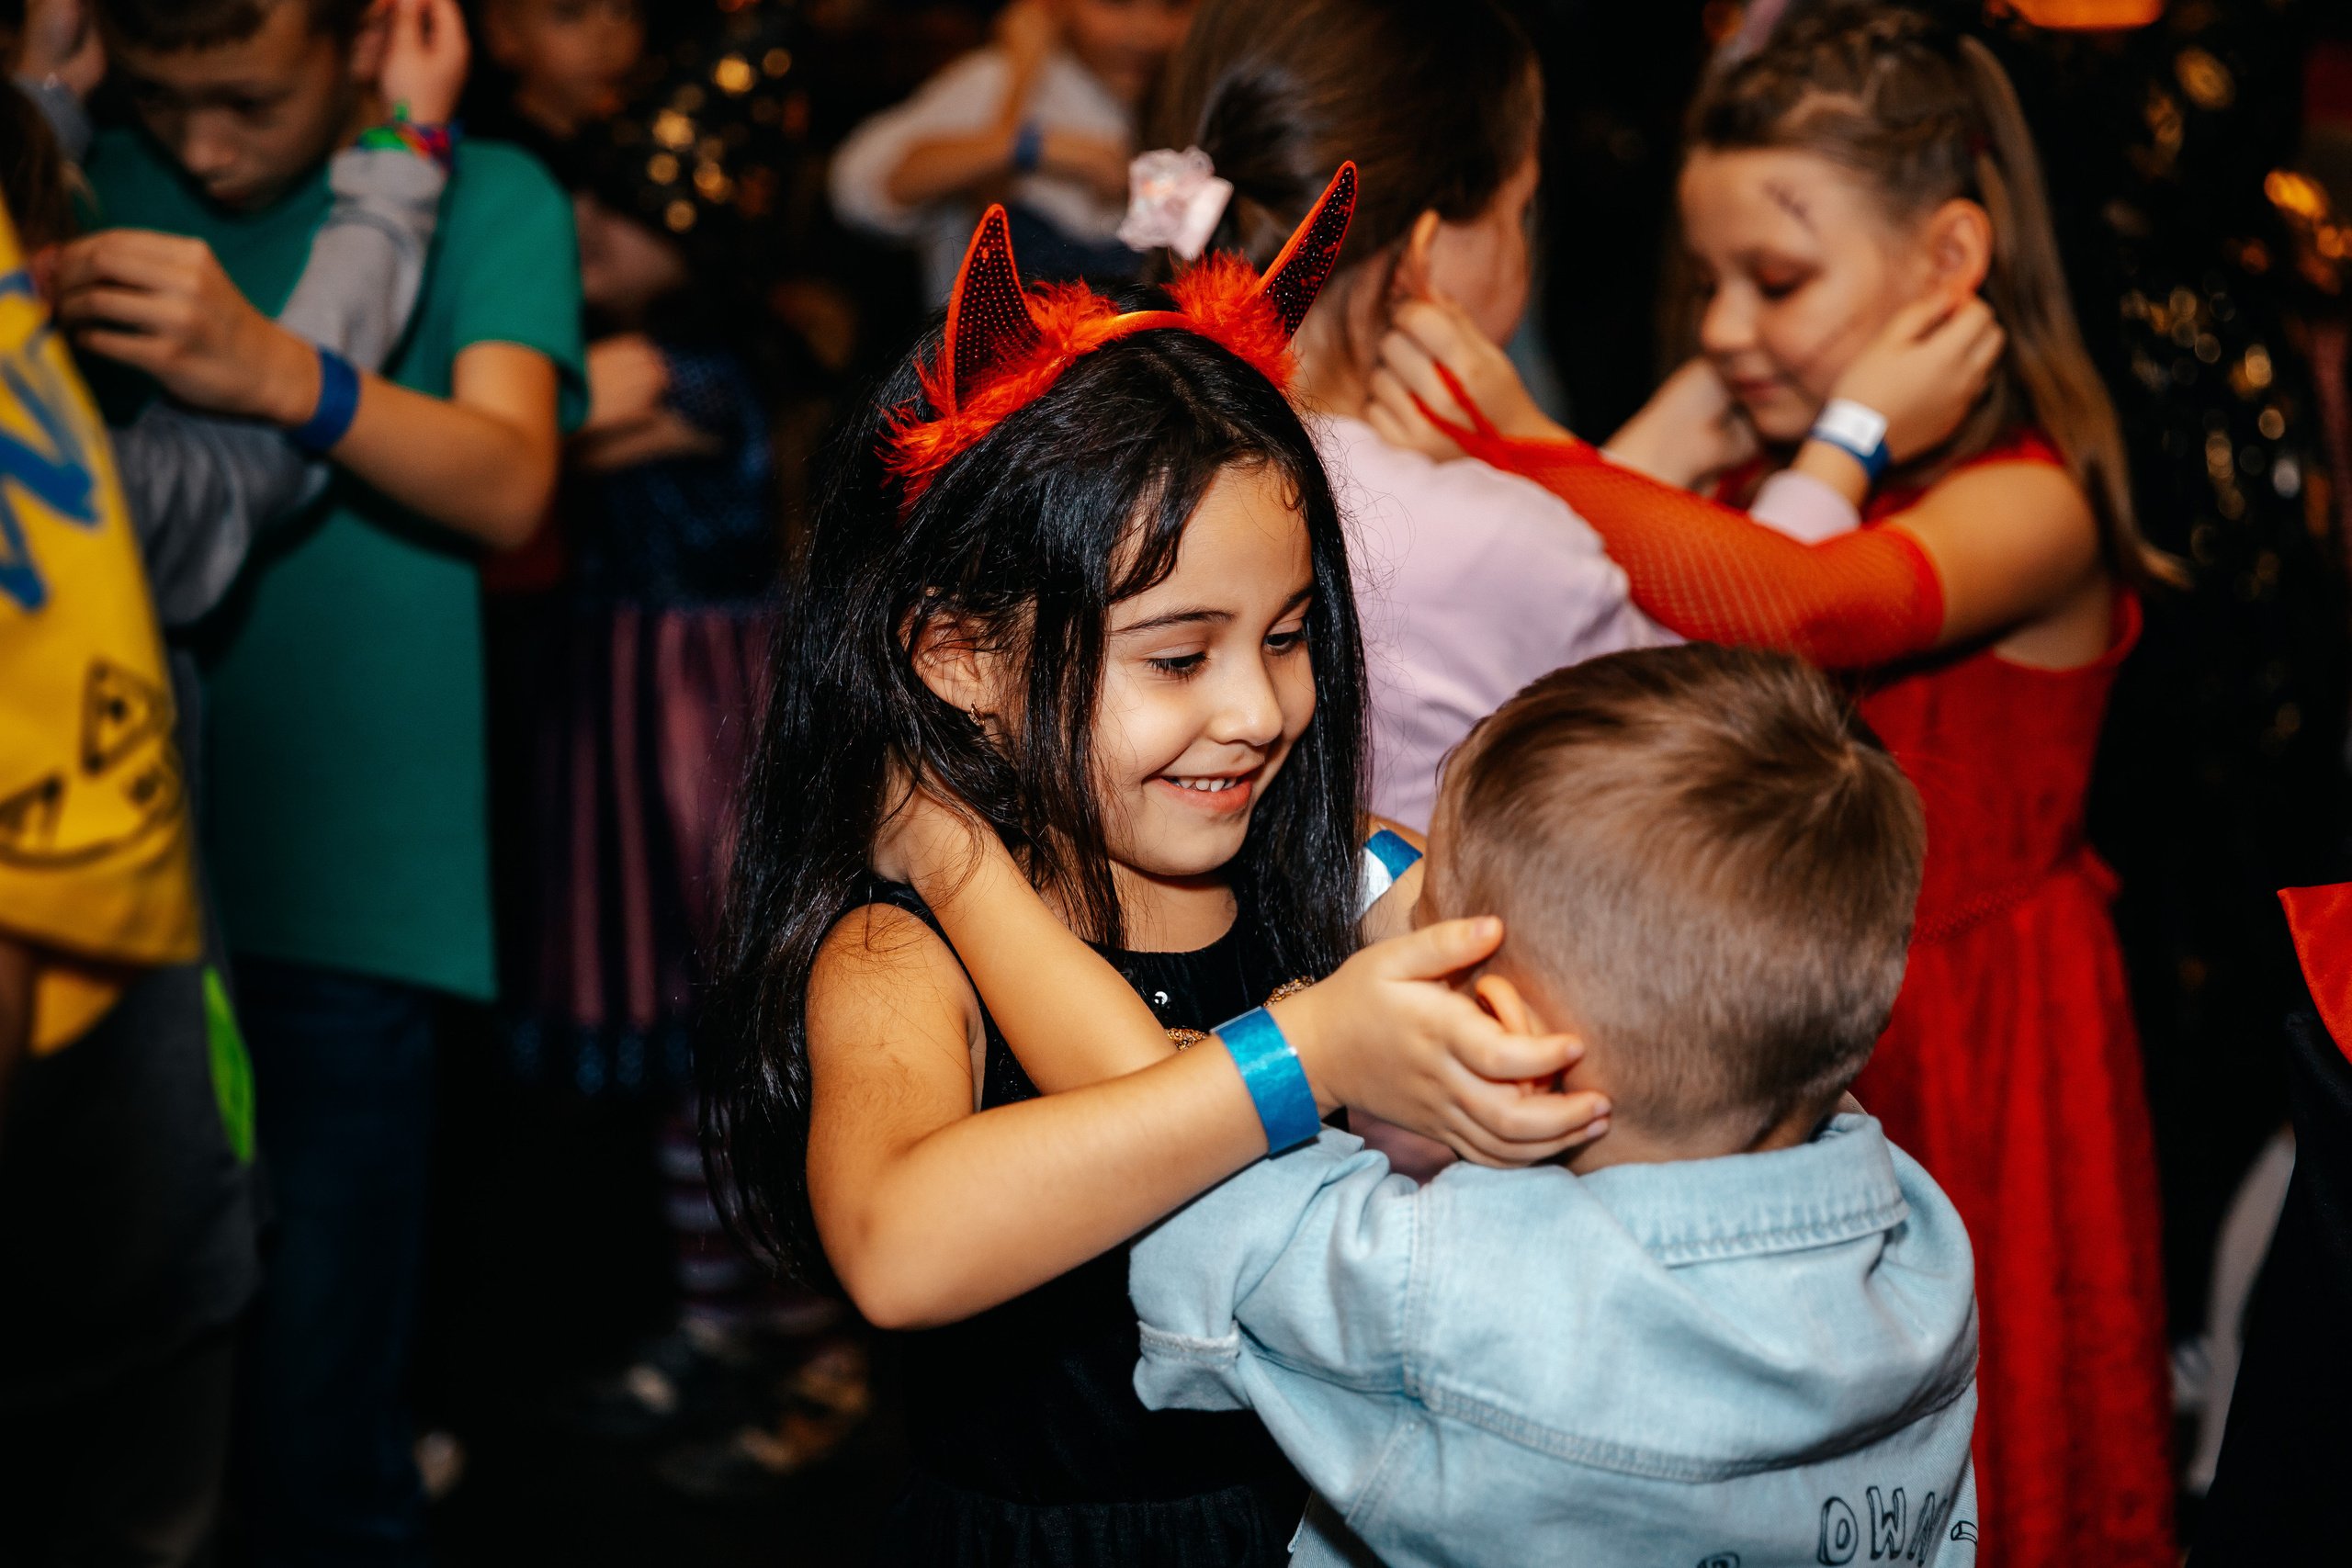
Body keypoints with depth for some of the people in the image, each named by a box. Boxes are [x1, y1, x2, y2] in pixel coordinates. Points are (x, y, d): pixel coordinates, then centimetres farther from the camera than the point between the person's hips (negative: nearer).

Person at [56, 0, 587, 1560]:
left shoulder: (480, 196, 1)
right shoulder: (96, 189, 10)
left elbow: (507, 486, -16)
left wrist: (280, 373, -33)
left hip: (338, 897, -3)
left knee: (318, 1430, 0)